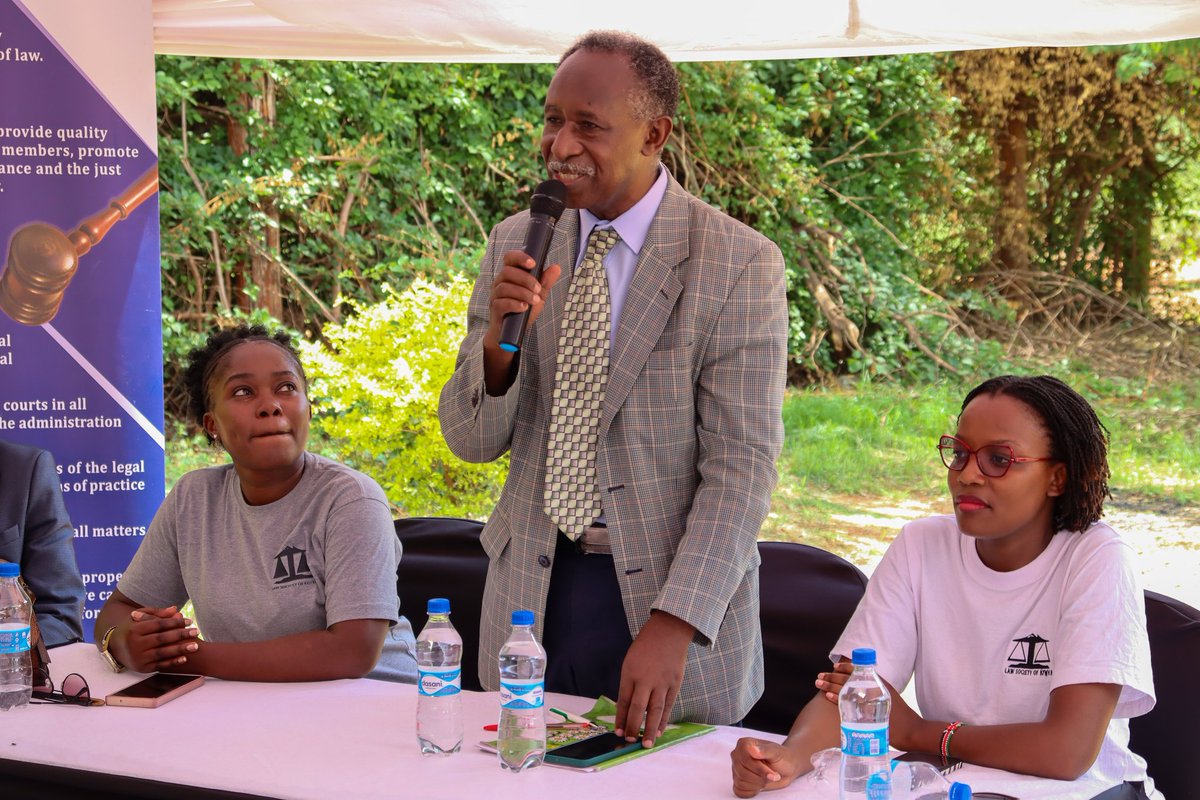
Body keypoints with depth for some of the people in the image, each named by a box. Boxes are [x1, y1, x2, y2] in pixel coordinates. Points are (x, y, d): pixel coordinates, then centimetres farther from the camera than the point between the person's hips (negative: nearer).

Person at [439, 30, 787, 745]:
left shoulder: (738, 263, -12)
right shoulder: (516, 244, 3)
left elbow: (742, 464, -14)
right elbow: (470, 441, 4)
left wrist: (673, 626, -21)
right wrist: (499, 341, -17)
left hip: (676, 585, -4)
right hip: (532, 587, 4)